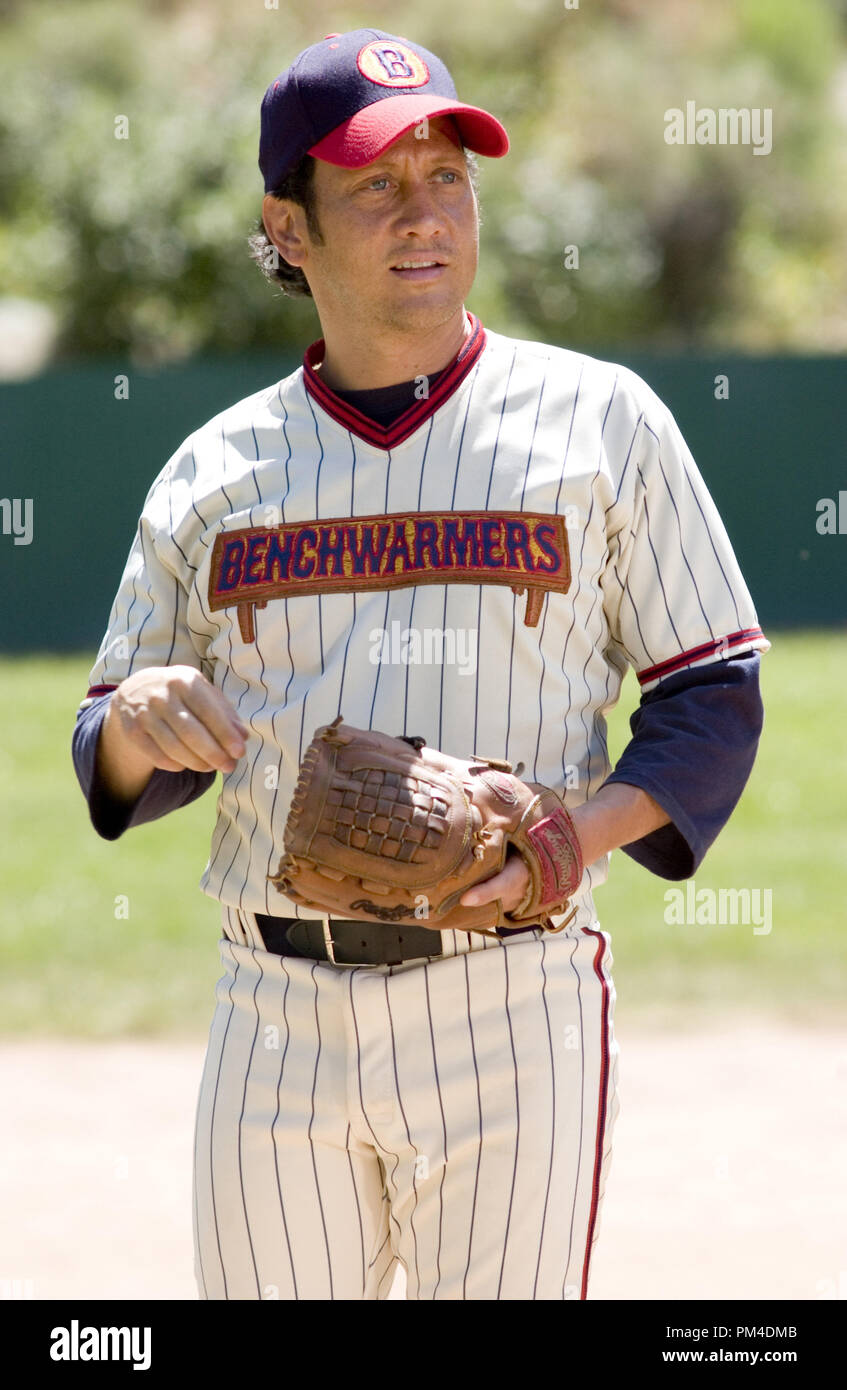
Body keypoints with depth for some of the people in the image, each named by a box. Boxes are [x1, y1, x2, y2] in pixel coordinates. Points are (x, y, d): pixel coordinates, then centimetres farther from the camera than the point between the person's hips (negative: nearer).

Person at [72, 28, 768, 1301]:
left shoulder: (602, 422, 4)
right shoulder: (214, 471, 11)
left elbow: (714, 700, 5)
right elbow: (116, 781, 14)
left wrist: (589, 826, -14)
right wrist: (134, 719, -10)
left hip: (511, 1012, -3)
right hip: (275, 1010, 3)